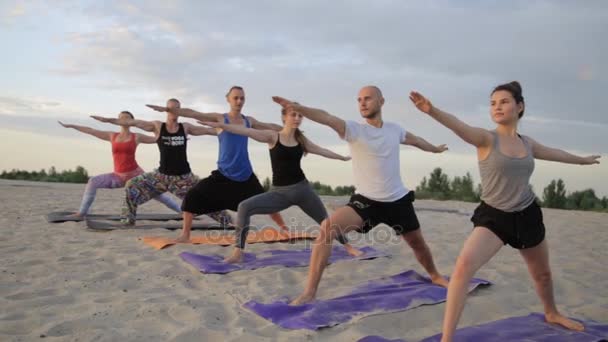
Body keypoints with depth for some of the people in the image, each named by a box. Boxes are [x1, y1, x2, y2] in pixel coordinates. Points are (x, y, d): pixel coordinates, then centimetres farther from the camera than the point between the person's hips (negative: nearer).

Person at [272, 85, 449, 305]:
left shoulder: (394, 129, 2)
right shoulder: (354, 129, -11)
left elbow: (416, 140, 25)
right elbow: (327, 118, -31)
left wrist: (436, 149, 44)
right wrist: (297, 108, -49)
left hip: (398, 200, 4)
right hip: (366, 201, -3)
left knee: (417, 242, 19)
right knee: (327, 227, -27)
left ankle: (435, 276, 53)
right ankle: (309, 292, -22)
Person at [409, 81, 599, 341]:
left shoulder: (527, 143, 3)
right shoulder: (487, 138, -13)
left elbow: (555, 153, 25)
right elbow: (459, 127, -35)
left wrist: (582, 160, 43)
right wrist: (432, 110, -55)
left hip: (527, 216, 5)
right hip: (493, 217, -5)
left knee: (542, 274, 24)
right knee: (464, 265, -29)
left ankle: (552, 314, 57)